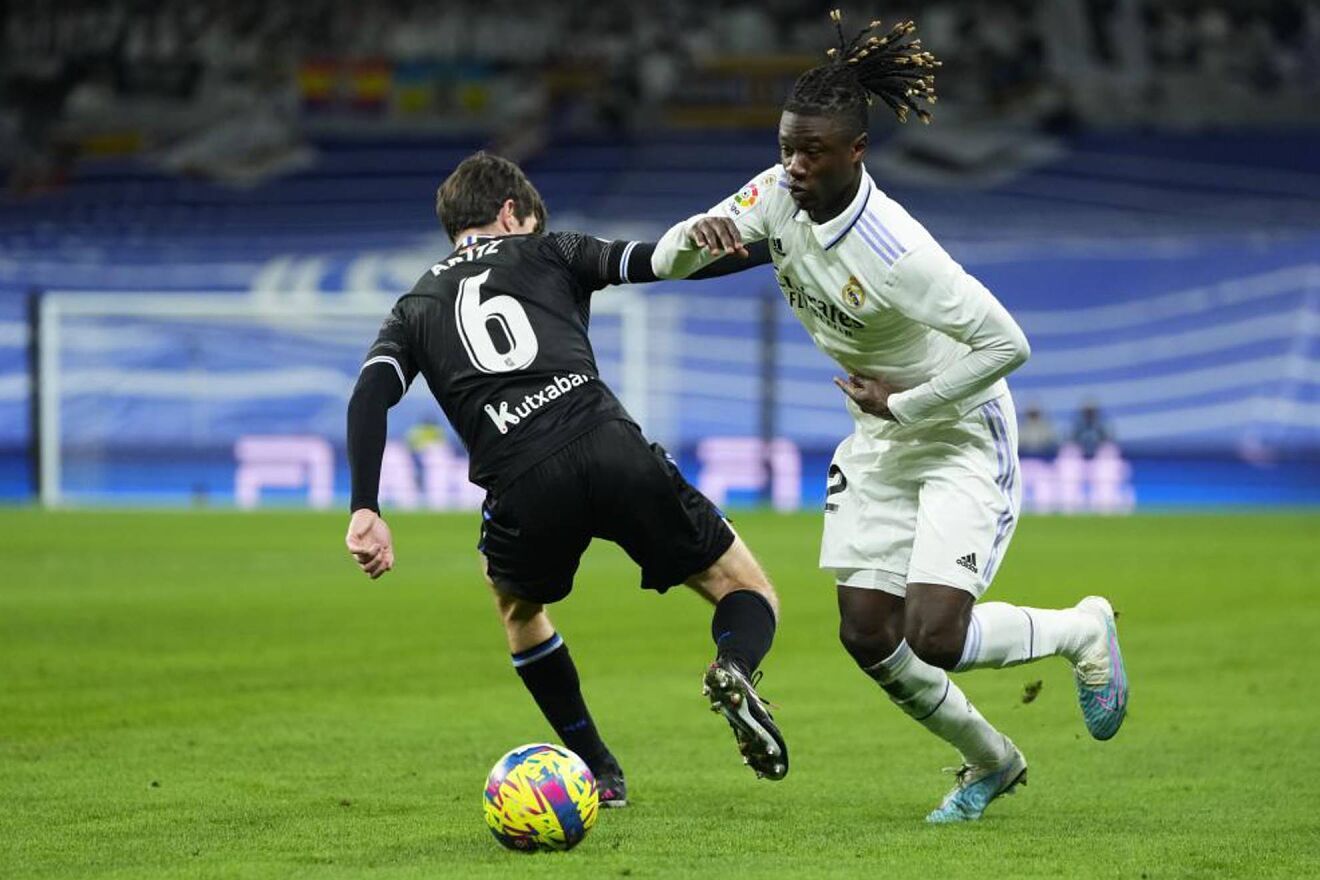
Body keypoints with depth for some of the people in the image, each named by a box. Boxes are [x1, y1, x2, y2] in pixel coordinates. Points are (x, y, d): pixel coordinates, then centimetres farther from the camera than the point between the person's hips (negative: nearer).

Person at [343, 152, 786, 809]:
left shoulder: (414, 309, 27)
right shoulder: (544, 254, 24)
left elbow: (368, 399, 9)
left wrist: (365, 511, 1)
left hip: (521, 484, 2)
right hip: (611, 445, -1)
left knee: (517, 606, 36)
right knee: (747, 593, 13)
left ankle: (597, 771, 30)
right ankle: (735, 668, -22)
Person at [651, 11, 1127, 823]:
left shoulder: (894, 253, -32)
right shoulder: (780, 196, -11)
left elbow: (1007, 344, -30)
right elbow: (665, 263, -6)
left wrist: (902, 404, -21)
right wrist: (697, 235, -30)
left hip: (962, 431, -7)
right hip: (882, 433, 7)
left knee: (935, 638, -19)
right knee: (868, 635, 4)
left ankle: (1081, 629, 12)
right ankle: (991, 763, 29)